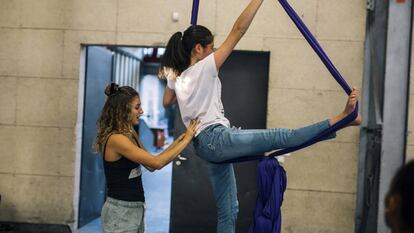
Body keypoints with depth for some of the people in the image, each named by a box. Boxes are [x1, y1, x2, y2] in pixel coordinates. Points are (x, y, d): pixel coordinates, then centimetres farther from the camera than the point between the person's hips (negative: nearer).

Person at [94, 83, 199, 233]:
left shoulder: (129, 134, 9)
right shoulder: (115, 138, -20)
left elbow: (151, 165, 9)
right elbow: (157, 163, -22)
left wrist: (179, 140, 5)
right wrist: (187, 139, -15)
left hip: (134, 209, 9)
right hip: (120, 211, -9)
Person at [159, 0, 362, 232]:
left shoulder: (176, 77, 13)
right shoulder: (204, 68, -7)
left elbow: (166, 102, 36)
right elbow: (238, 30, -13)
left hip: (205, 147, 8)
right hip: (217, 138, -8)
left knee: (228, 212, 10)